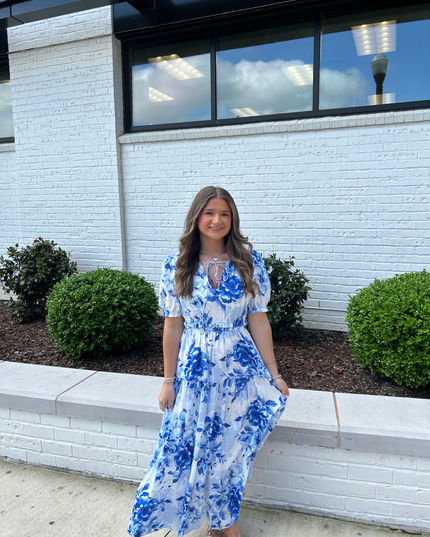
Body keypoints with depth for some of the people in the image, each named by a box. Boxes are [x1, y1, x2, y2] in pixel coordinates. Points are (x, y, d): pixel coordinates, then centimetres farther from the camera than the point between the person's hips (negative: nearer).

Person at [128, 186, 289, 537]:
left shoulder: (249, 260, -5)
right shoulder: (176, 266, -4)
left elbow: (259, 320, -2)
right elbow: (173, 326, -1)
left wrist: (273, 375, 1)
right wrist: (169, 381, 2)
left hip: (240, 366, 0)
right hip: (194, 368, 1)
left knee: (229, 449, 13)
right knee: (185, 449, 12)